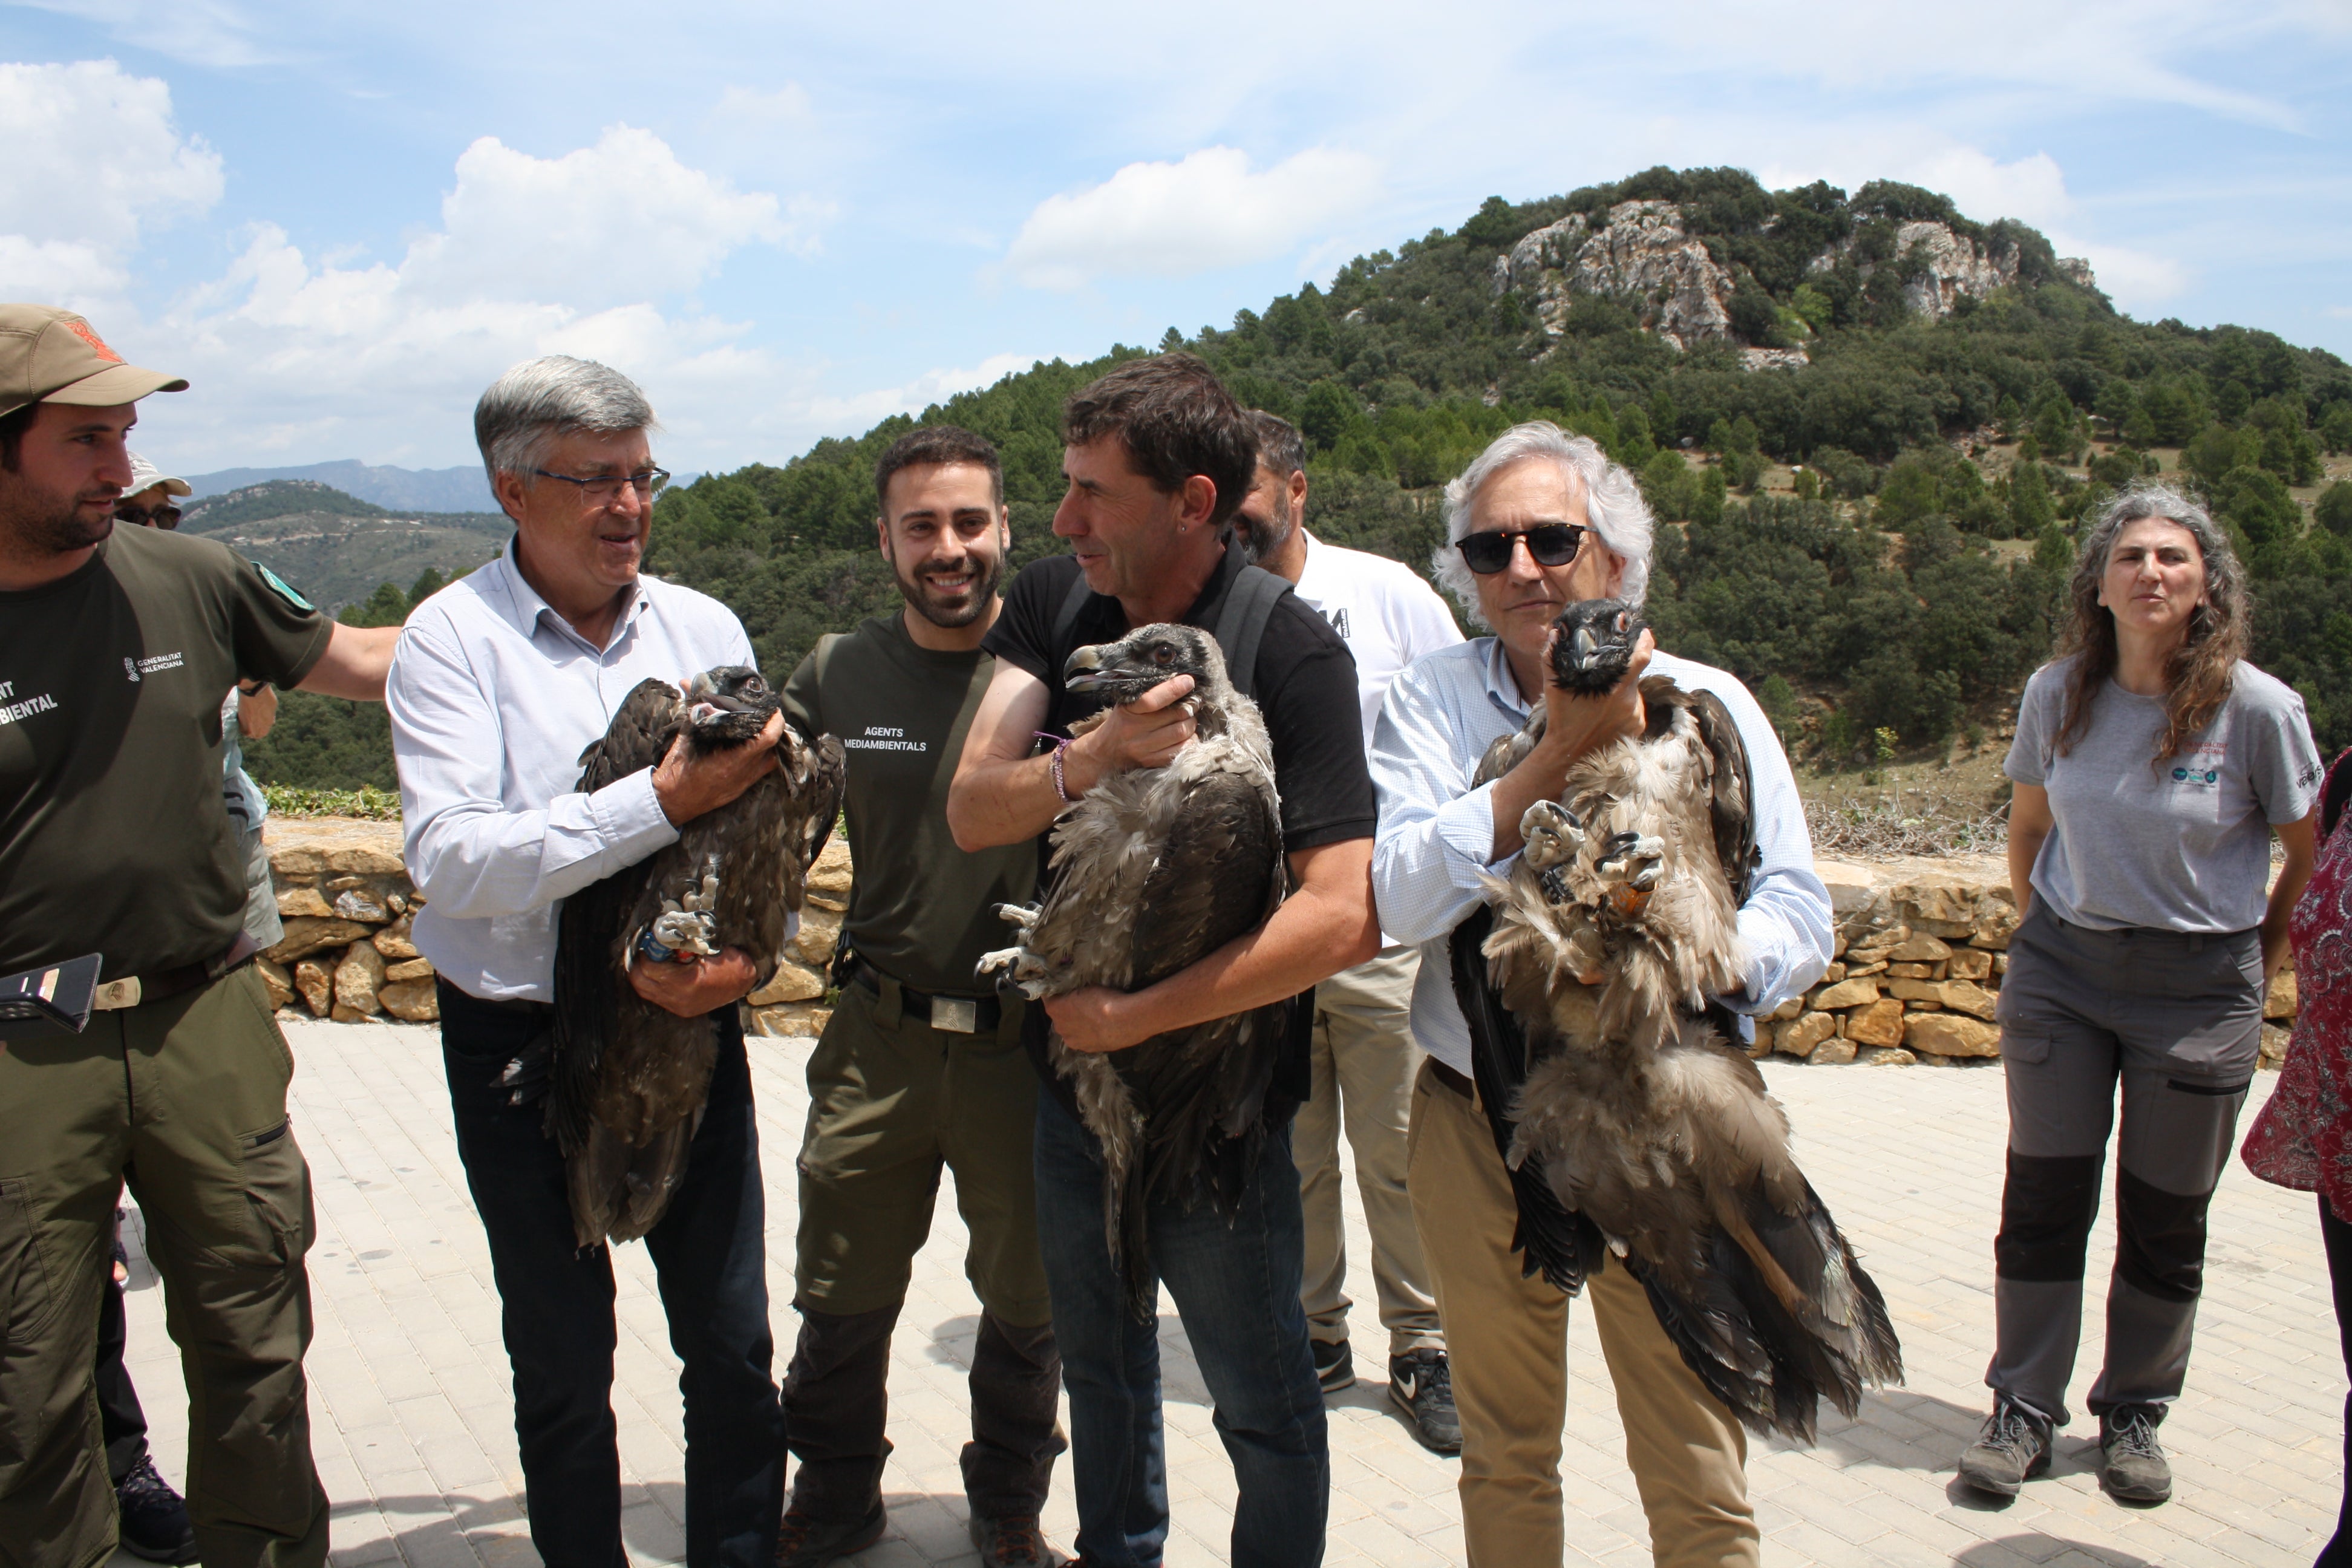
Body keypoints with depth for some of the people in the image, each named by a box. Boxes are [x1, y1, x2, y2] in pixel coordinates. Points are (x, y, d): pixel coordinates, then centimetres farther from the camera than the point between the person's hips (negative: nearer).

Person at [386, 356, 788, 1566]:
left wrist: (747, 953, -15)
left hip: (691, 1030, 3)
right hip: (522, 1046, -3)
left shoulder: (705, 629, 5)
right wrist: (656, 806, -25)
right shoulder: (453, 637, -7)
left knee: (733, 1347, 9)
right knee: (562, 1362, 11)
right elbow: (451, 860, -19)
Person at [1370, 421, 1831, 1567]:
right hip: (1476, 1136, 1)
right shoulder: (1429, 702, 0)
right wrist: (1562, 752, -19)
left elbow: (1798, 915, -5)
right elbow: (1402, 899, -15)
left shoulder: (1707, 703, -1)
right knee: (1502, 1460, 18)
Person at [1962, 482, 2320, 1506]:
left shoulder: (2258, 708, -13)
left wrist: (2262, 960, 5)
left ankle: (2135, 1414, 26)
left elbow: (2316, 853, 1)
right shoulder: (2059, 693, -4)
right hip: (2061, 971, 2)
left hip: (2198, 990, -2)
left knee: (2165, 1219, 8)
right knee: (2042, 1198, 3)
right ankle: (2024, 1411, 17)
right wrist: (2046, 932, 11)